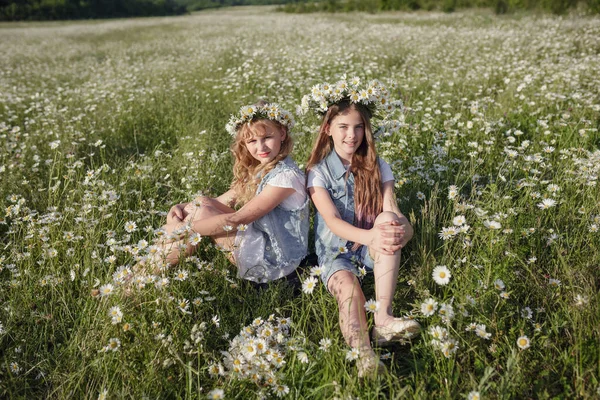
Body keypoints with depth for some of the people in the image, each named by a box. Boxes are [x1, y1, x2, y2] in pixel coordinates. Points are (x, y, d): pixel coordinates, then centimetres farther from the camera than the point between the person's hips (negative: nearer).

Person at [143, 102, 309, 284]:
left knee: (201, 212, -15)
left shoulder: (285, 175, -20)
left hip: (274, 259, -8)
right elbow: (222, 202, 8)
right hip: (261, 242, 8)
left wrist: (185, 227, -18)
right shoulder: (257, 169, 9)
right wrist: (184, 207, -8)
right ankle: (148, 265, 0)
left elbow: (235, 220, -23)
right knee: (202, 203, -3)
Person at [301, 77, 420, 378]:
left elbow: (394, 213, -12)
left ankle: (383, 318, -36)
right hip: (335, 251, -2)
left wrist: (403, 231, -39)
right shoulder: (318, 172, -5)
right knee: (349, 288, -35)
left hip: (372, 249, 2)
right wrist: (369, 236, -41)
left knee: (388, 220, -31)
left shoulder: (377, 167, 1)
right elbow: (332, 220, -20)